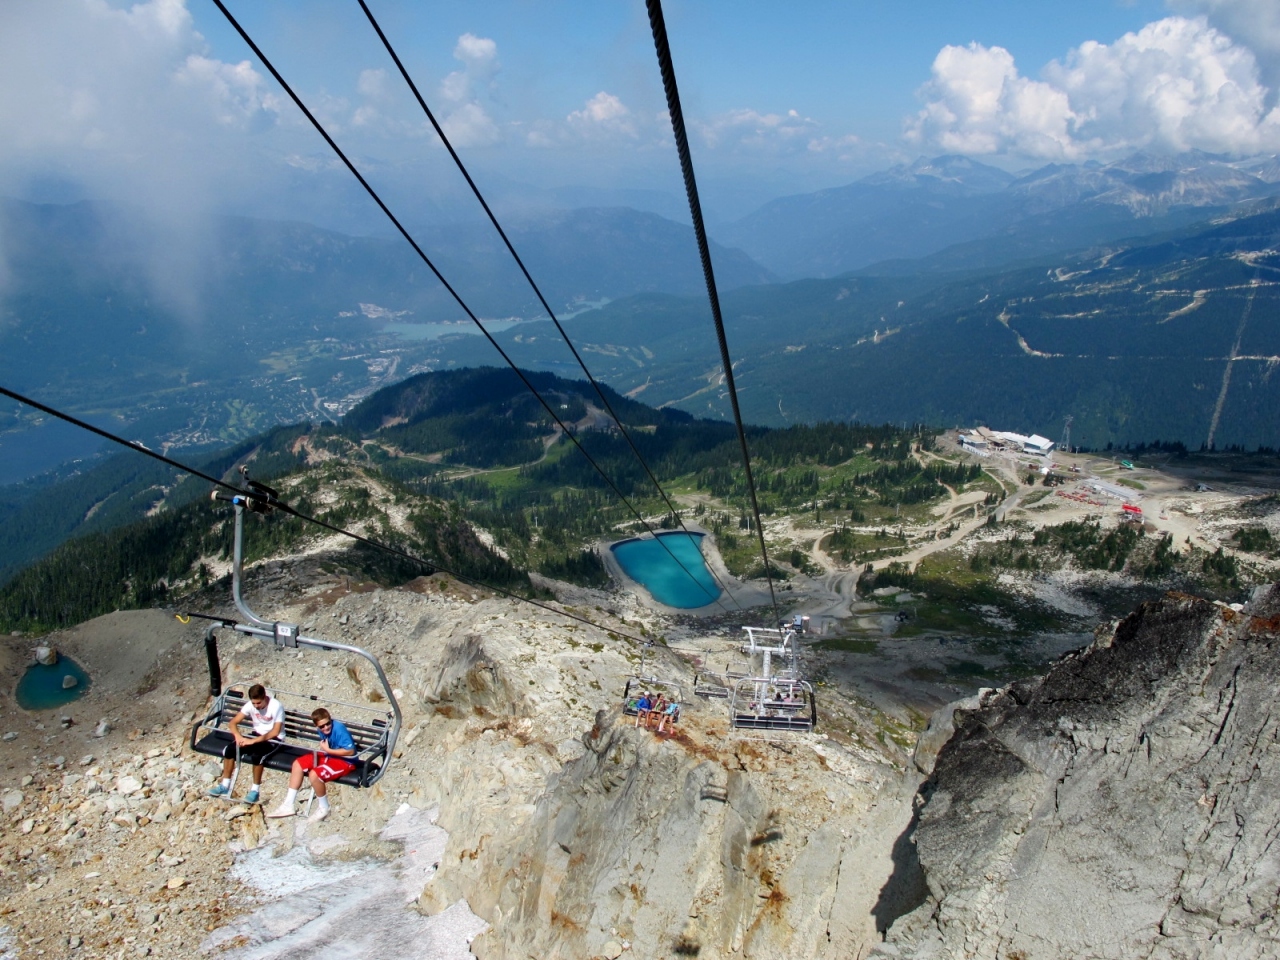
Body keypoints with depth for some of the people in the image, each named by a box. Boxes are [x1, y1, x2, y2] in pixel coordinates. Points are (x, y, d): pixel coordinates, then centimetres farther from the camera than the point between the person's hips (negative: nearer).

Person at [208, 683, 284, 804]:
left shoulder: (276, 706, -23)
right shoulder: (250, 705, -7)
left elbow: (275, 732, -27)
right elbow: (233, 723, -7)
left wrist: (253, 740, -33)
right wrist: (238, 736, -27)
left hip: (274, 739, -6)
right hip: (257, 735, 6)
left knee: (257, 755, -34)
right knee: (229, 749, -13)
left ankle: (255, 790, -16)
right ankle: (225, 786, 2)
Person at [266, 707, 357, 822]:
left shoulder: (339, 729, -29)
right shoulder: (322, 730, -4)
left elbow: (351, 752, -29)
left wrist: (328, 750, -24)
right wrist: (323, 749, -7)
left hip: (345, 761, -9)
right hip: (330, 755, 9)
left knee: (314, 774, -28)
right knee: (298, 764, 2)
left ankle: (324, 809, -4)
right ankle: (288, 805, 8)